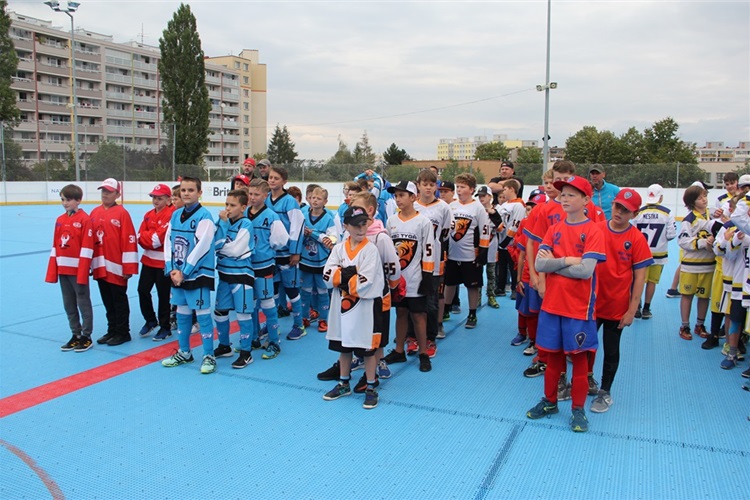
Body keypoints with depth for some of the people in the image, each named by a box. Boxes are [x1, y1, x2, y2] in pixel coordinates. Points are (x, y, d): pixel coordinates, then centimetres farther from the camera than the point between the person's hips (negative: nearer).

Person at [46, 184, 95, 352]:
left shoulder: (85, 219, -10)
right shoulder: (60, 220, 11)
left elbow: (87, 247, -14)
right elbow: (55, 247, 12)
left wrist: (83, 272, -17)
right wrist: (52, 272, 9)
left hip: (78, 270, -7)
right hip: (63, 270, 7)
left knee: (83, 303, 3)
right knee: (69, 304, 13)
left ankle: (86, 336, 12)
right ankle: (76, 335, 23)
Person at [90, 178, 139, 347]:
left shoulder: (122, 213, -9)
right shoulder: (95, 213, 9)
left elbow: (129, 241, -12)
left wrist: (128, 268, -14)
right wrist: (89, 264, 11)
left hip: (117, 268, -6)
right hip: (100, 267, 6)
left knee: (119, 301, 5)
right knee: (108, 302, 16)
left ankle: (122, 333, 16)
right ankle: (112, 330, 27)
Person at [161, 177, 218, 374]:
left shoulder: (204, 216, -11)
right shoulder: (176, 215, 10)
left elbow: (201, 247, -17)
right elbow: (168, 242, 9)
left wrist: (184, 272, -15)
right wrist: (171, 269, -3)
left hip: (198, 274, -7)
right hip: (177, 274, 7)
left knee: (203, 314, -2)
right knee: (182, 313, 16)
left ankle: (209, 356, 9)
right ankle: (184, 352, 30)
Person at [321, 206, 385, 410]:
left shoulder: (370, 249, -11)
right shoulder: (339, 248, 3)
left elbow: (364, 283, -21)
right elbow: (328, 276, -7)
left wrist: (341, 276, -13)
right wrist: (350, 273, -19)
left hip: (366, 306, -5)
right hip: (342, 305, 5)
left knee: (367, 349, 6)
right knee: (343, 346, 17)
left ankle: (371, 389, 21)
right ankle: (343, 384, 35)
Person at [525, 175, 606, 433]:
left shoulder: (593, 231, -8)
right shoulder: (554, 230, 6)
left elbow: (586, 270, -20)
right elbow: (539, 264, -4)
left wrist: (553, 263, -11)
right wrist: (567, 260, -15)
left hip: (578, 306, -4)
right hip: (551, 302, 4)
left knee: (578, 356, 8)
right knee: (553, 354, 14)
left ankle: (578, 408, 22)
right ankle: (550, 401, 30)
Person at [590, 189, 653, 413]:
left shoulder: (637, 239, -8)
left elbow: (639, 277, -6)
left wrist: (632, 310, -9)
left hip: (617, 307, -2)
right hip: (591, 302, 2)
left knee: (611, 351, 11)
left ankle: (605, 392, 28)